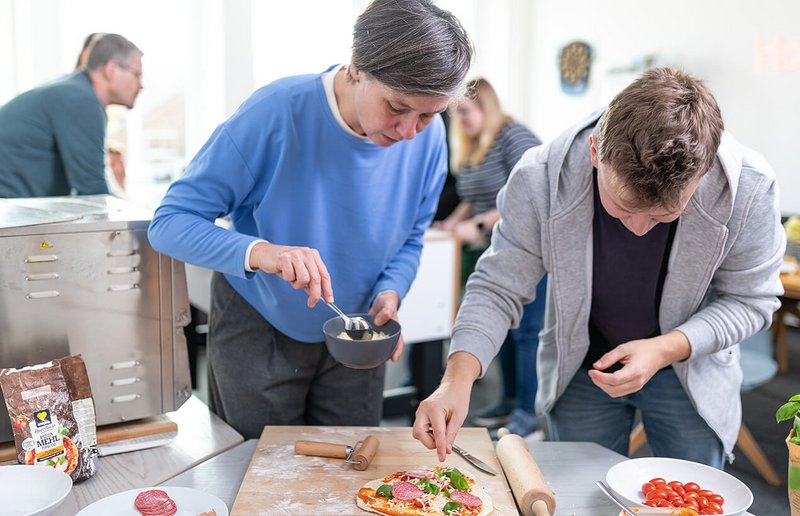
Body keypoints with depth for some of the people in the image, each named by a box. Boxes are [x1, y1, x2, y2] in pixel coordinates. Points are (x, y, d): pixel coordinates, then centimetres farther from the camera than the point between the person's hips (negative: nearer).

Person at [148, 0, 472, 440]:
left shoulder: (428, 137, -15)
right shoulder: (277, 113, -28)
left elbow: (409, 239, 0)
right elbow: (170, 222, -25)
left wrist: (390, 293, -21)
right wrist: (259, 251, -43)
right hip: (258, 330, -3)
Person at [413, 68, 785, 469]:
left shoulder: (748, 186, -28)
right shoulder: (540, 179, -30)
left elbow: (750, 300, -14)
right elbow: (499, 289, -20)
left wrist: (666, 349, -30)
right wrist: (458, 379, -34)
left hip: (689, 366, 0)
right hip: (580, 368, 1)